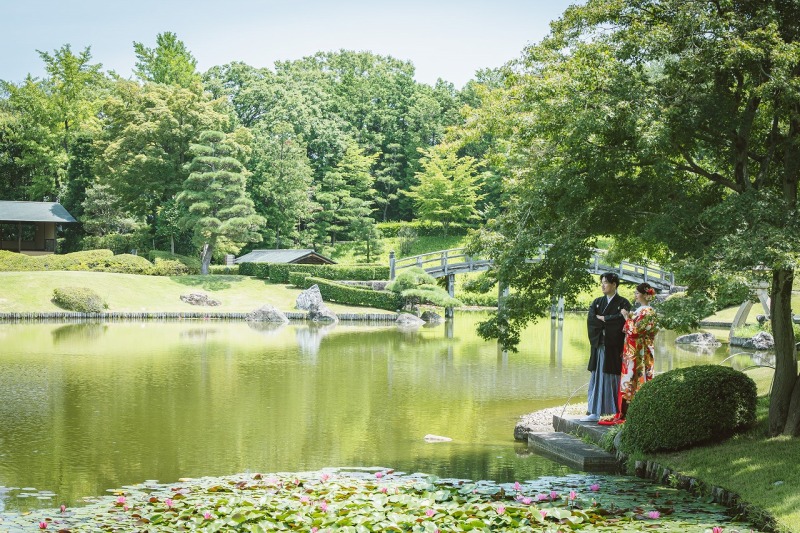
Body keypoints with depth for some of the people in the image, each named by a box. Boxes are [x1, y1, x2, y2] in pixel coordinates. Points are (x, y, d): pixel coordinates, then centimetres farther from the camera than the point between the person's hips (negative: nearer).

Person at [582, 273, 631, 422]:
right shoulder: (597, 302, 13)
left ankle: (617, 413, 0)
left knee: (613, 380, -3)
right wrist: (611, 320, -10)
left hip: (614, 347, -5)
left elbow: (622, 321, -15)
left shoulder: (623, 303, 0)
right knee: (597, 378, 4)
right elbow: (590, 320, -2)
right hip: (599, 346, 5)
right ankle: (594, 412, 6)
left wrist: (602, 319, -8)